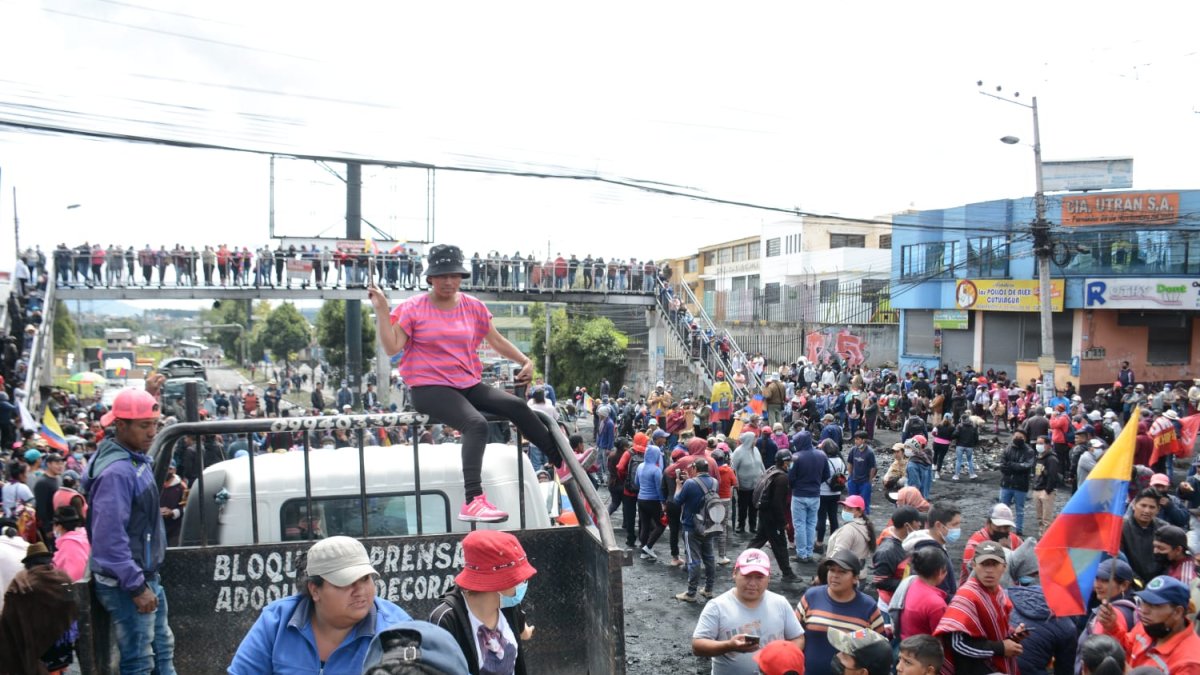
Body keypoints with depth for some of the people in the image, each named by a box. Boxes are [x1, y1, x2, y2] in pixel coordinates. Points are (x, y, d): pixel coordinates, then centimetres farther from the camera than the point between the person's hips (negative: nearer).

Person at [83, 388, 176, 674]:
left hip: (146, 576, 10)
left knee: (163, 648, 19)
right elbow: (110, 537, -27)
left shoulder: (137, 460, 8)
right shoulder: (117, 472, -22)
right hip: (126, 583, -10)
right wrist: (136, 587, -24)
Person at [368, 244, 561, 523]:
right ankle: (473, 501, -42)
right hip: (429, 387, -5)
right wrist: (381, 310, -16)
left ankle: (563, 462, -6)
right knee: (476, 424, -32)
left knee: (517, 406, -16)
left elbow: (497, 341, 17)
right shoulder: (413, 308, -1)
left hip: (470, 385, 5)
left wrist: (525, 361, 5)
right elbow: (392, 347, -9)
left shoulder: (473, 307, 10)